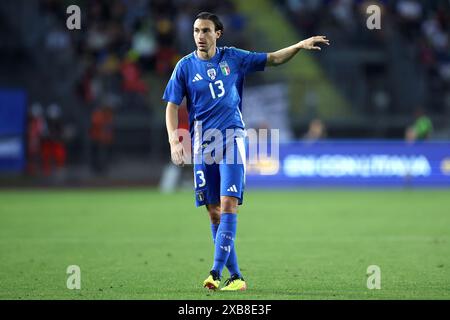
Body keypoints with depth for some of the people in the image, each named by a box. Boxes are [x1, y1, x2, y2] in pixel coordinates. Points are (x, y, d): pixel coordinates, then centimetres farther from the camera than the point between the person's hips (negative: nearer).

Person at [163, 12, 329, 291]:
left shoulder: (233, 58, 5)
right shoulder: (185, 66, 3)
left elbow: (273, 59, 14)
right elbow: (172, 106, 4)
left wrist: (300, 45, -1)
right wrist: (175, 141, -8)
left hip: (232, 137, -1)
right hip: (203, 143, 1)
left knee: (228, 205, -15)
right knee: (214, 212, 1)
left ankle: (217, 272, -20)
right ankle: (235, 276, 9)